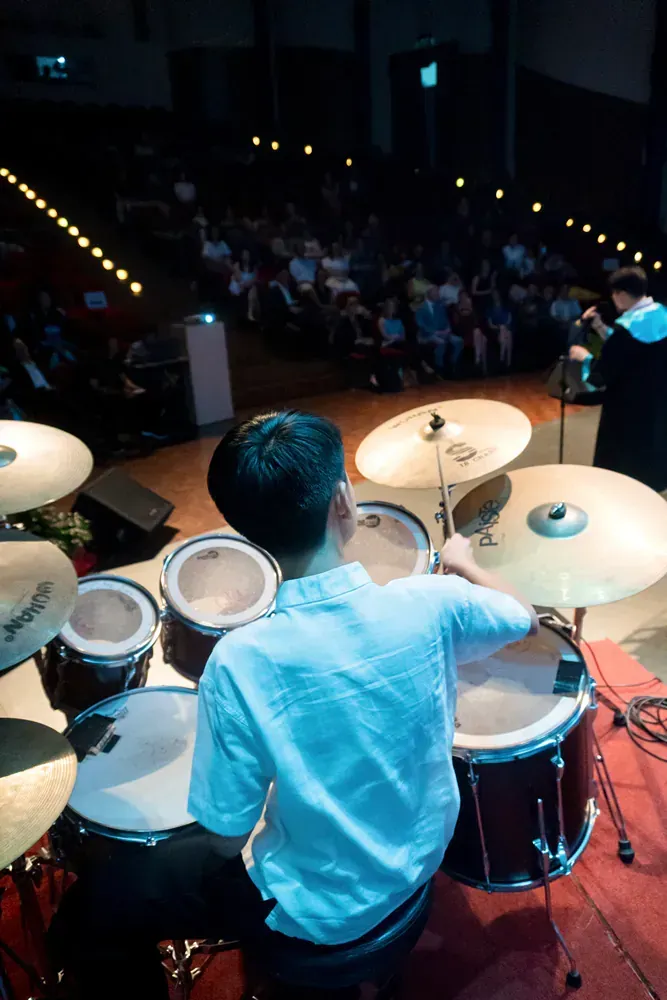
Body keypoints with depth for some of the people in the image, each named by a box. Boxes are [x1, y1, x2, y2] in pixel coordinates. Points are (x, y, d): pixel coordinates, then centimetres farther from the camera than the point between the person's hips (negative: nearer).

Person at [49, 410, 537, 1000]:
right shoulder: (431, 603, -24)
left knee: (86, 917, 9)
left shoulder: (240, 663, -32)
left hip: (323, 910, -4)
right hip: (420, 856, 5)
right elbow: (526, 617, -1)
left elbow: (226, 837, -20)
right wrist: (463, 564, 16)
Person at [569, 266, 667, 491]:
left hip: (627, 414, -8)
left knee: (619, 477, 9)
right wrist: (601, 328, 7)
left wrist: (585, 357, -3)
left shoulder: (626, 328, -26)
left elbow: (600, 376, -21)